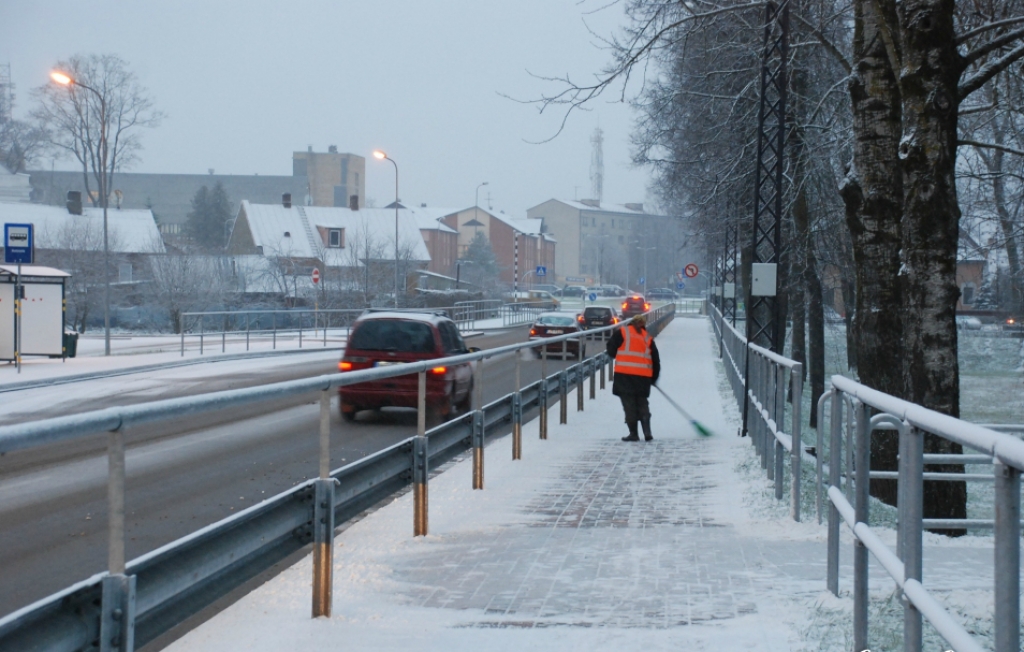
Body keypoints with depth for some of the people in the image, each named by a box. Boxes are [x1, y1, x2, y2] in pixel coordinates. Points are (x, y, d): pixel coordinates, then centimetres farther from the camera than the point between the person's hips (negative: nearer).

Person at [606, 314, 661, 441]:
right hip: (643, 375, 3)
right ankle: (647, 431, 1)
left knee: (629, 403, 3)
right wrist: (653, 378, 26)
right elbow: (656, 360, 15)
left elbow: (611, 350, 3)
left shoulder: (622, 332, 4)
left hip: (625, 373, -3)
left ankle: (633, 433, 1)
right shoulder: (648, 337, 14)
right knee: (642, 402, 14)